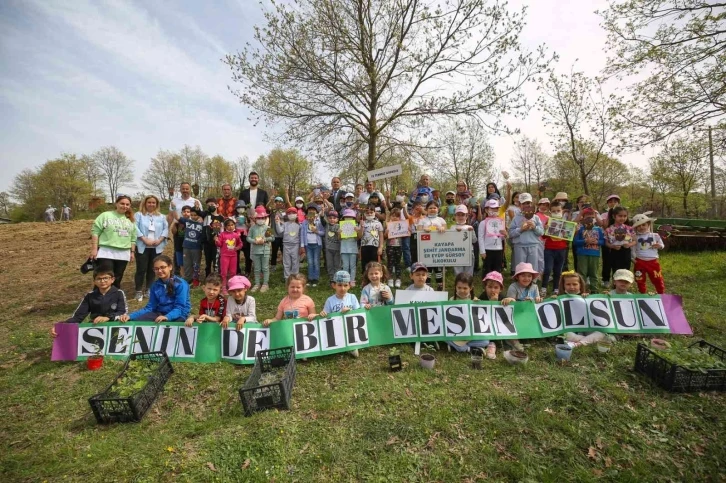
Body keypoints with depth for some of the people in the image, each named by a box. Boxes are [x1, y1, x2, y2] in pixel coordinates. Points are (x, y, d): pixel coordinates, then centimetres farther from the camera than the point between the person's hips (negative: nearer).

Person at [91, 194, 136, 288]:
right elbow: (95, 232, -5)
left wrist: (132, 251, 13)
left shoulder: (131, 220, 14)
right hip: (106, 252, -4)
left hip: (123, 254, 4)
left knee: (117, 280, 12)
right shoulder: (105, 215, -2)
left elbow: (133, 237, 17)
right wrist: (94, 249, -10)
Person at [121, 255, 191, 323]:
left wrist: (167, 317, -36)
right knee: (134, 321, -17)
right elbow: (150, 307, 5)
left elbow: (180, 308, -17)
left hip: (178, 316, -5)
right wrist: (130, 316, -10)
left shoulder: (181, 284, -11)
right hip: (159, 314, 5)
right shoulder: (155, 285, 8)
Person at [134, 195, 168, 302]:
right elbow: (135, 228, -8)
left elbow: (166, 228, 5)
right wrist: (144, 239, -17)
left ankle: (149, 290, 19)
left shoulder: (161, 216, 11)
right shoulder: (139, 215, 2)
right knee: (141, 269, -3)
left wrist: (159, 240, -9)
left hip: (156, 247, 3)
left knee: (152, 269, 9)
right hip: (143, 247, -3)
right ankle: (139, 291, 7)